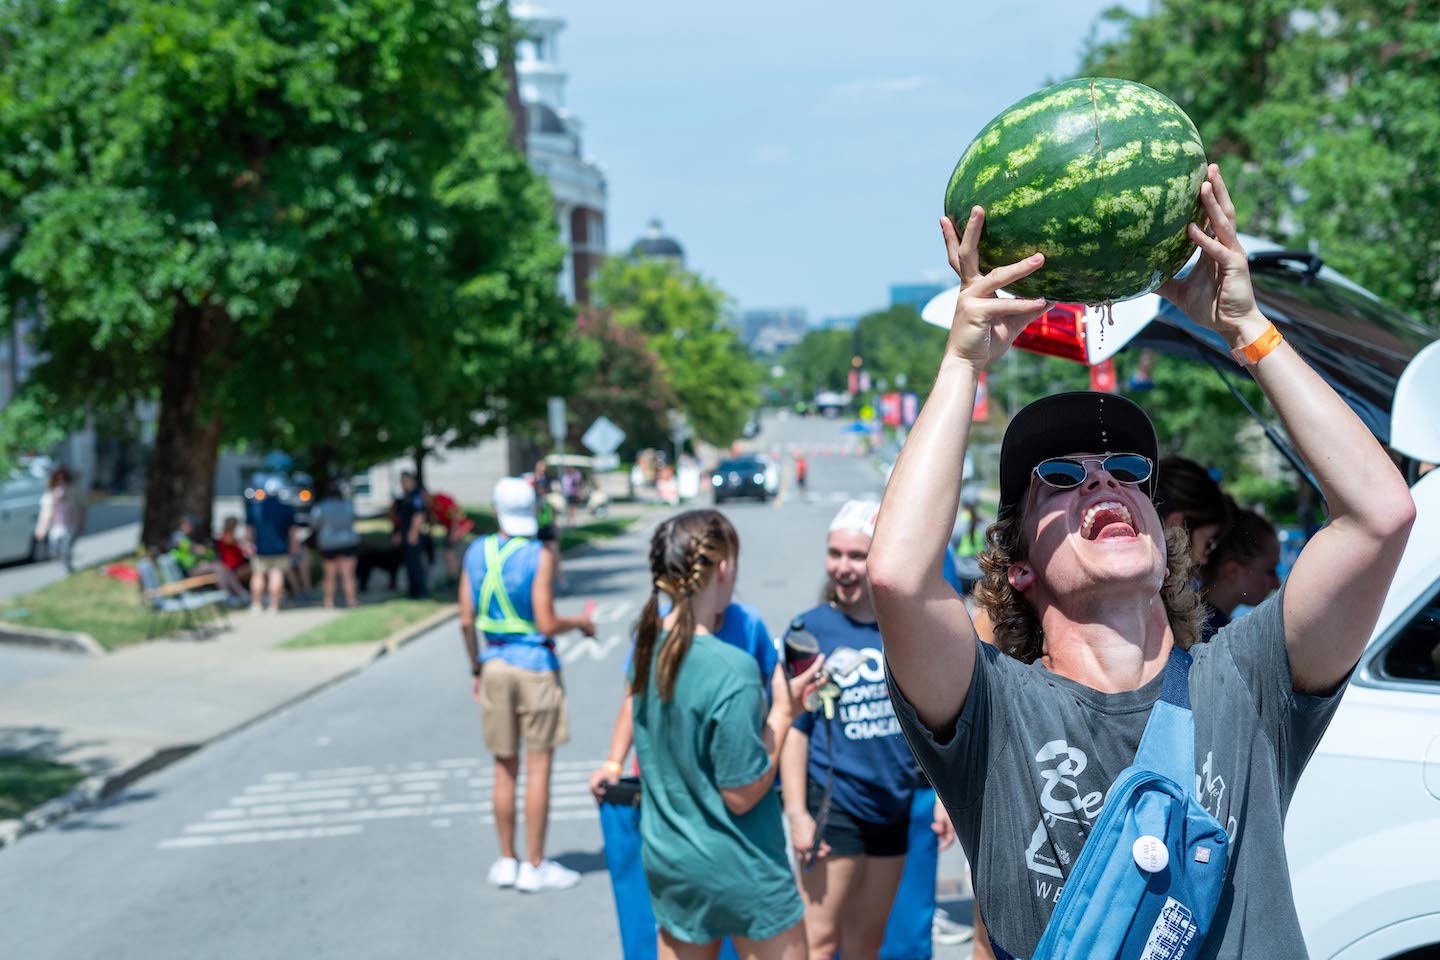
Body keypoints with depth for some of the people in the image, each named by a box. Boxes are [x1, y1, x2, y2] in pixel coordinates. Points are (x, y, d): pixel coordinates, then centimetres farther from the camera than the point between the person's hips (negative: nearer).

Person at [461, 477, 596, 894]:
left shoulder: (477, 552, 2)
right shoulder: (539, 556, -12)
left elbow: (466, 620, 3)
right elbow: (546, 624, -16)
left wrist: (476, 668, 15)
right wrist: (580, 622, 3)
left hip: (494, 663, 5)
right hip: (535, 664, -5)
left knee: (505, 768, 13)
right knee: (538, 767, 3)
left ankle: (507, 861, 21)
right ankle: (535, 866, 7)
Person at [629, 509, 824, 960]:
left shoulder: (646, 647, -2)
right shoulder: (731, 670, -24)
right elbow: (742, 794, -19)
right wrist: (784, 711, -11)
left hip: (666, 859, 7)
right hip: (738, 871, -7)